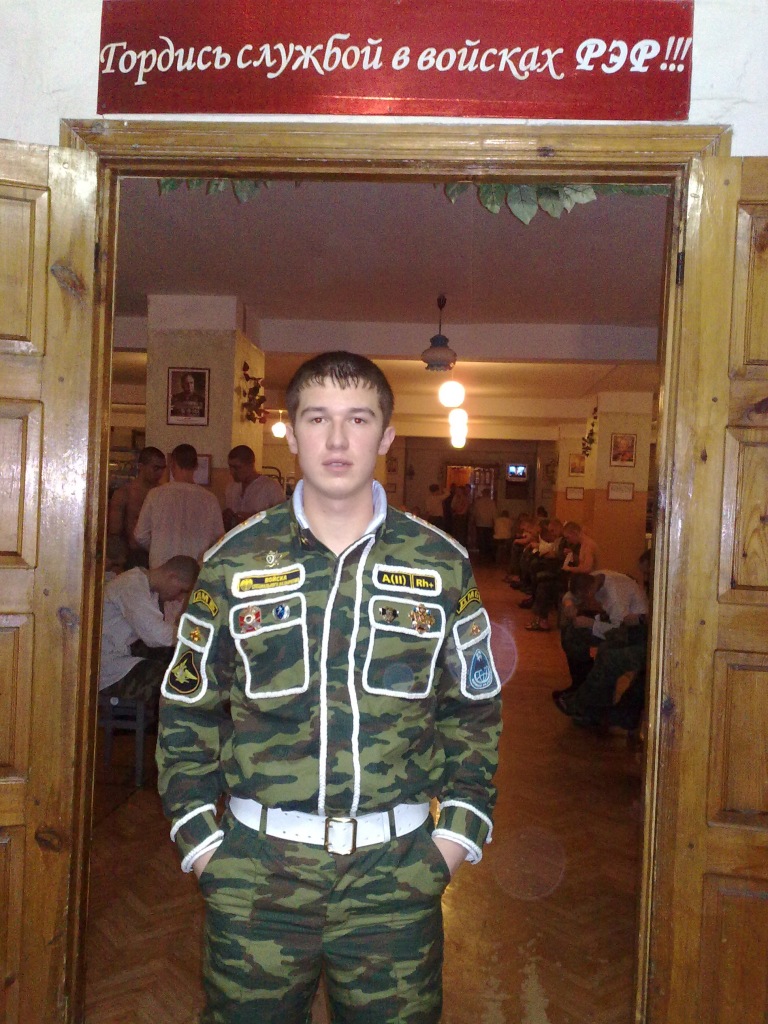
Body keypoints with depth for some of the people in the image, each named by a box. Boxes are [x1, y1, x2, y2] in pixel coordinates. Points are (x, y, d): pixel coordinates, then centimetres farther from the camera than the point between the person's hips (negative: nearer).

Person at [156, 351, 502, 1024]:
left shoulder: (441, 564, -1)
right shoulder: (235, 561, -1)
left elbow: (475, 709, 7)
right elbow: (187, 710, 6)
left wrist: (460, 828, 2)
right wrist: (198, 834, 1)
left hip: (397, 871, 0)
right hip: (256, 870, 0)